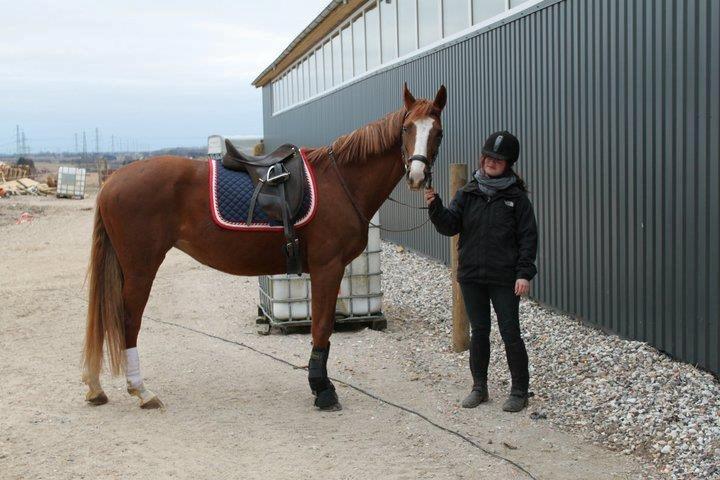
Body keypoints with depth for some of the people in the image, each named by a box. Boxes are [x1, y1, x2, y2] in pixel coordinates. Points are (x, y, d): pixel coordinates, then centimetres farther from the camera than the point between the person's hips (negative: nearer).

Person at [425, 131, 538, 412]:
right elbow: (449, 226, -3)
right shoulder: (468, 193, 5)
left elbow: (528, 238, -4)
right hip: (471, 276, 3)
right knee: (479, 332, 12)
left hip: (504, 278, -3)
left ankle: (519, 392, 13)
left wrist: (524, 274, -13)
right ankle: (479, 388, 23)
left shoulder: (516, 197, -3)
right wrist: (435, 206, -22)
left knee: (510, 334, 1)